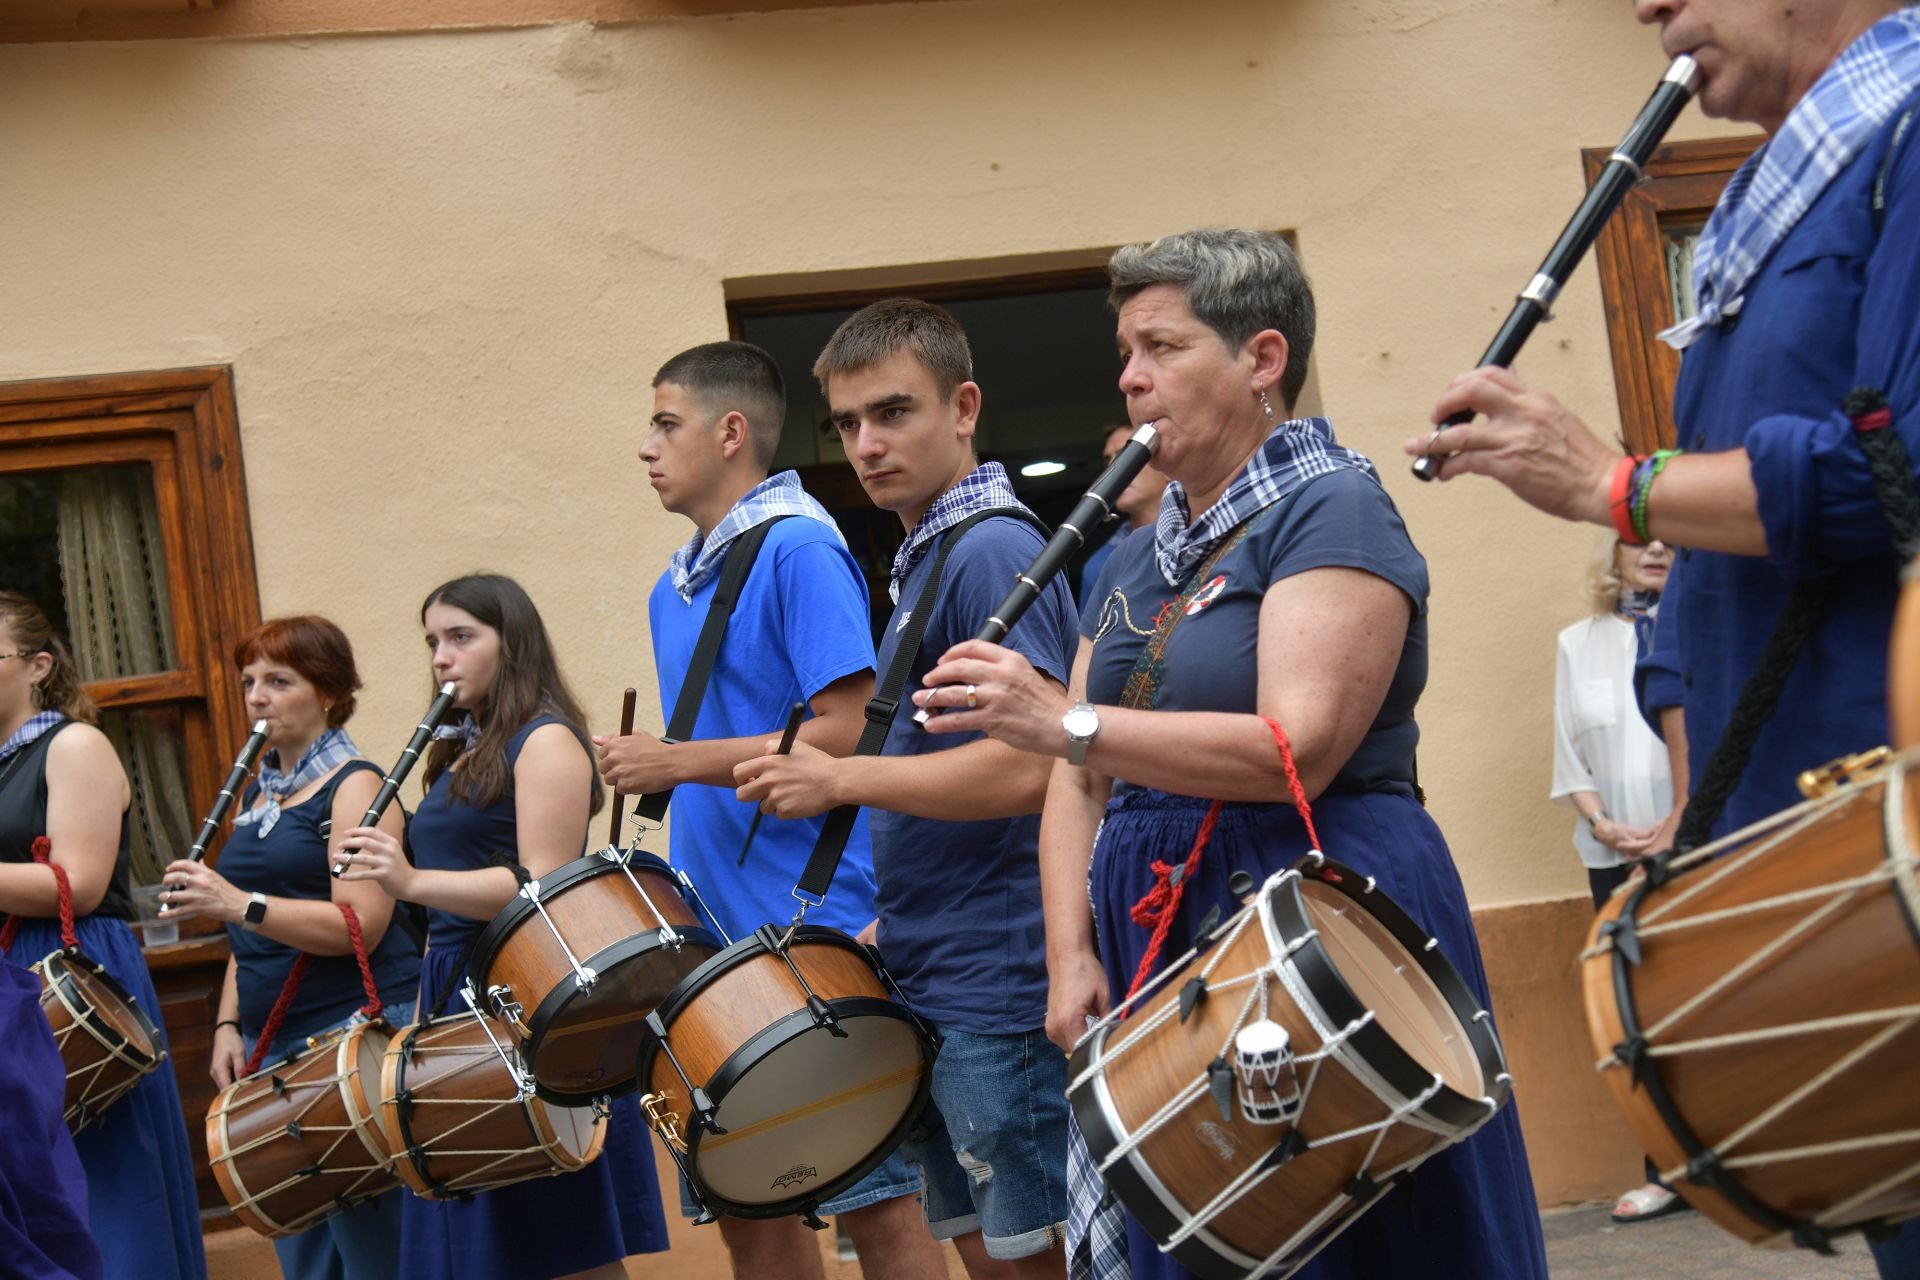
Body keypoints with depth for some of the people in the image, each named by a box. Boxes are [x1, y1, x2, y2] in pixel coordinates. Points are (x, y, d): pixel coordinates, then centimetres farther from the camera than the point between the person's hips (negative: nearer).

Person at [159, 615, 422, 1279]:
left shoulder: (355, 787, -6)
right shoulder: (258, 794, 18)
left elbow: (360, 925, -17)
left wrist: (239, 904, -26)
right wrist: (229, 1025, 13)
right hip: (275, 1045, 8)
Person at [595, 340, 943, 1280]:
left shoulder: (797, 551, -10)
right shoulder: (675, 590, 16)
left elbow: (849, 732, -19)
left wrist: (678, 762, -16)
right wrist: (651, 775, 7)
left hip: (817, 929, -9)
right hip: (717, 935, 9)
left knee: (873, 1202, -4)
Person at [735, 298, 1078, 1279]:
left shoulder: (993, 552, -13)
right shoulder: (921, 561, 16)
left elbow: (1027, 767, -24)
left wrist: (842, 780, -17)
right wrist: (890, 926, 17)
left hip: (1001, 995, -9)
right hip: (933, 993, 9)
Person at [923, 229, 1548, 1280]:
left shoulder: (1331, 512, -7)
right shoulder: (1133, 564, 17)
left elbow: (1300, 749, -20)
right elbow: (1080, 786, 15)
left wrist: (1065, 723, -25)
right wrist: (1071, 957, 0)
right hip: (1159, 938, 7)